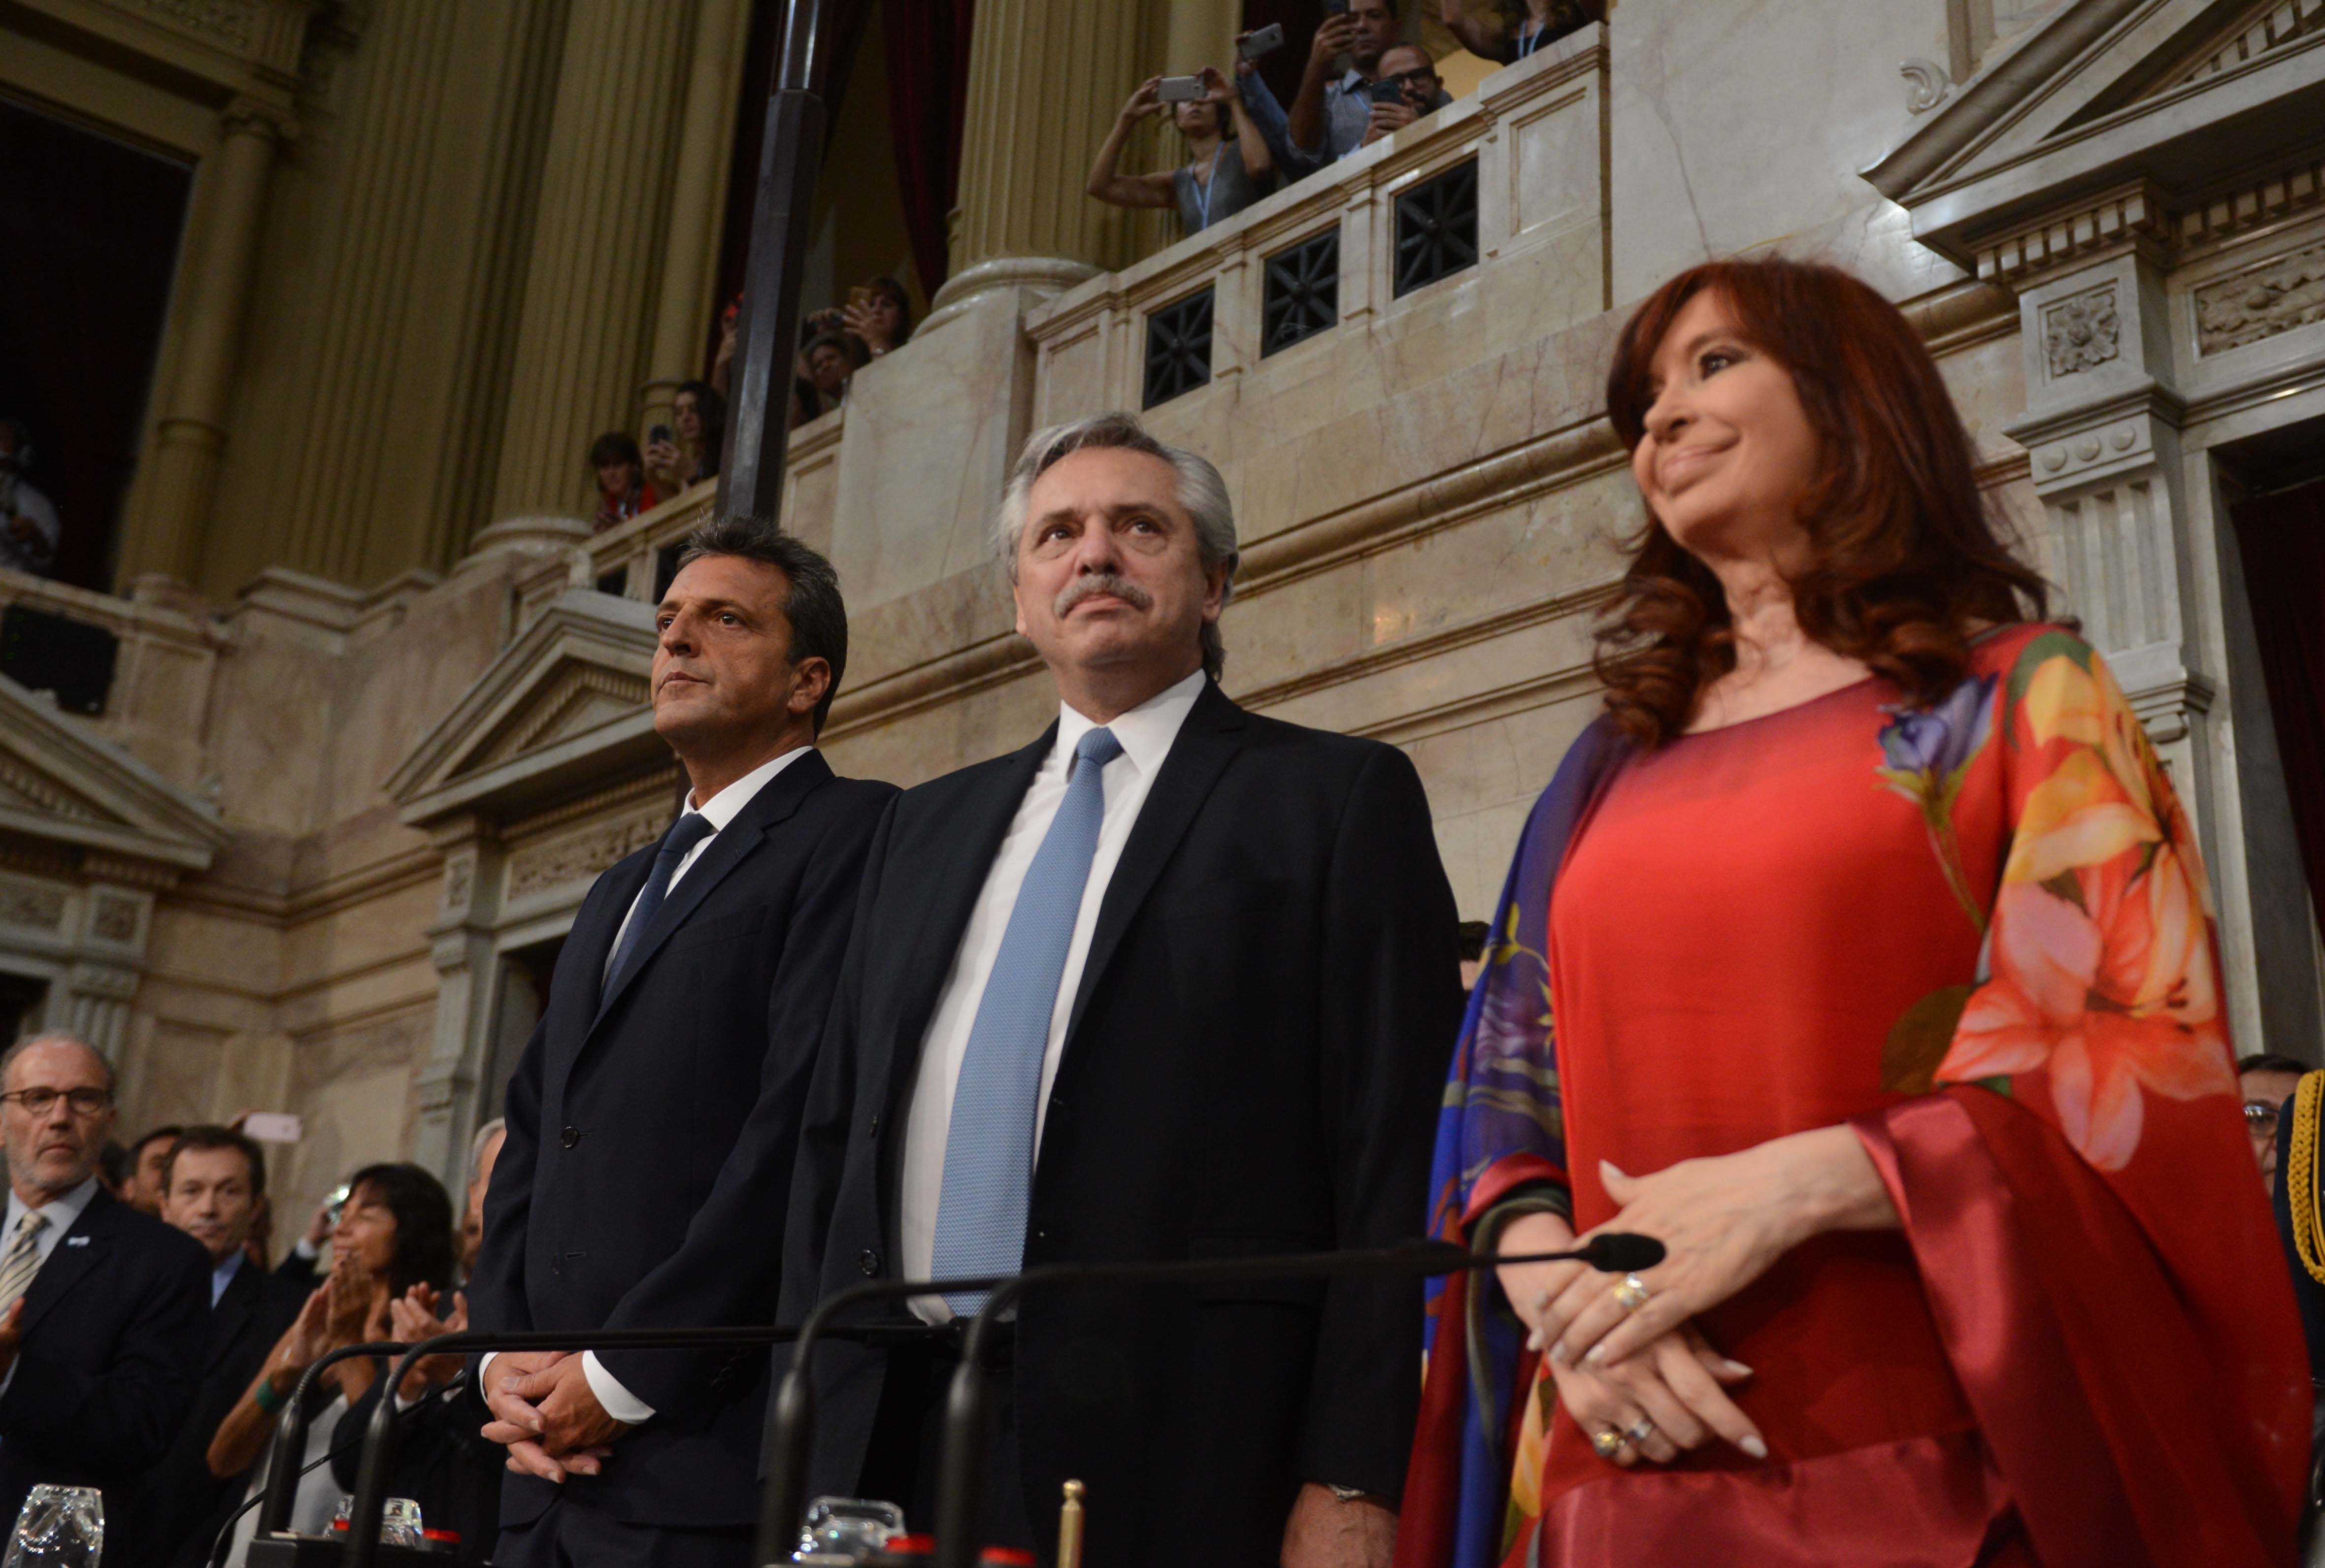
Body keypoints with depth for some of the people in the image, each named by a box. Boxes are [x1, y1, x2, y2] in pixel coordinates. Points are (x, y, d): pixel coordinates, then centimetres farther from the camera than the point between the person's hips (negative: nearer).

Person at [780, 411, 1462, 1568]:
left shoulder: (1340, 798, 0)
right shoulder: (925, 827, 16)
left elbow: (1394, 1160, -7)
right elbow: (835, 1136, 16)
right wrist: (806, 1421, 8)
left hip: (1174, 1467, -4)